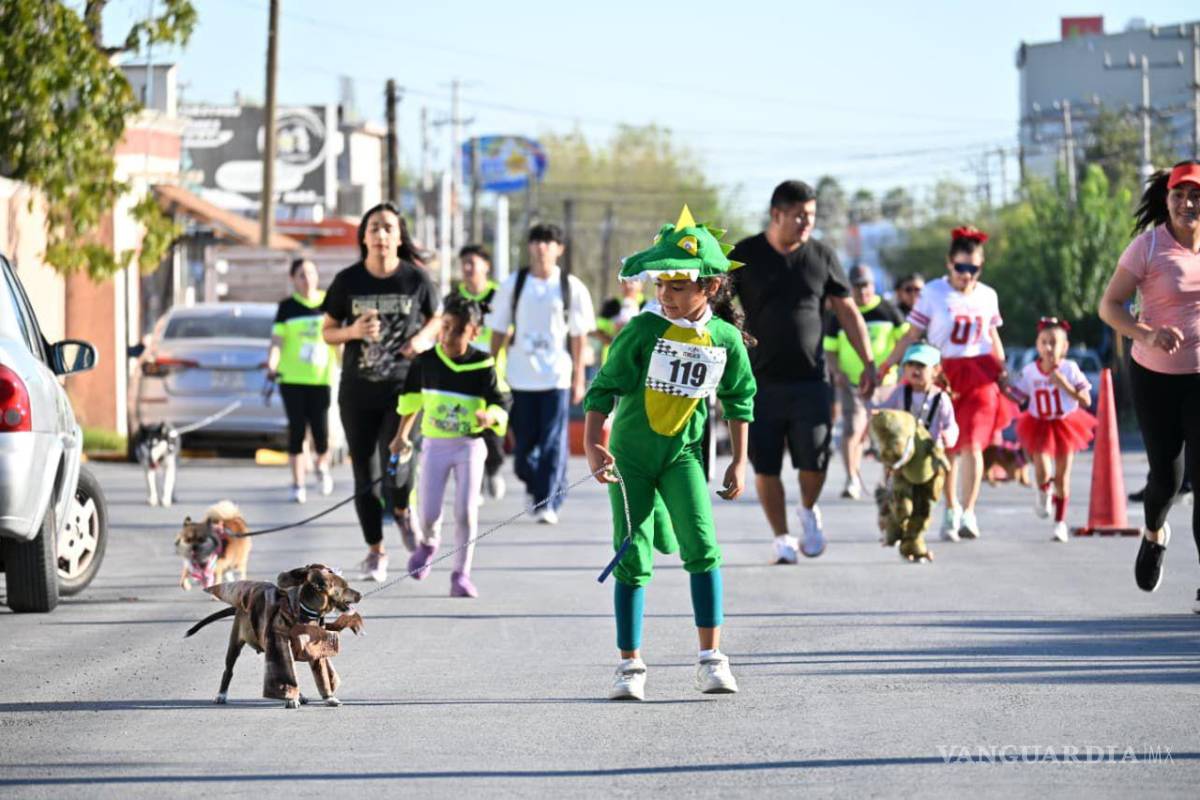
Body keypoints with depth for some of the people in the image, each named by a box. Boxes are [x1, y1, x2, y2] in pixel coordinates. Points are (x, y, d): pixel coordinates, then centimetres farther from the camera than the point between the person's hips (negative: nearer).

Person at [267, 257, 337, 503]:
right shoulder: (287, 307, 4)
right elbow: (277, 341, -2)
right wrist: (271, 366, -18)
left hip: (321, 379, 0)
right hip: (292, 379, 0)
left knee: (321, 432, -5)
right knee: (297, 430, -1)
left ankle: (322, 466, 26)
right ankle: (298, 484, 8)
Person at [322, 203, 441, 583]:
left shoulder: (416, 279, -3)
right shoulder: (348, 281, -1)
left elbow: (436, 320, 13)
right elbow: (327, 331, 6)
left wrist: (423, 338, -8)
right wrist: (354, 331, -14)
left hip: (403, 387, -2)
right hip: (358, 392, 2)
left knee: (396, 465, -18)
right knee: (365, 476, 5)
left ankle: (402, 512, 17)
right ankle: (375, 551, 21)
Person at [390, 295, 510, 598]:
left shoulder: (483, 366, -11)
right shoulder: (426, 361, -3)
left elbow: (501, 403, -11)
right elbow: (412, 398, 13)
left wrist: (489, 417, -33)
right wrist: (402, 436, 18)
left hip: (469, 446, -2)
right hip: (435, 445, 2)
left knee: (466, 511, -8)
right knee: (429, 513, 2)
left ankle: (461, 574, 5)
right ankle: (428, 542, 38)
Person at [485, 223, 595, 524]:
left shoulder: (571, 287, 2)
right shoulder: (513, 284, 5)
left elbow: (578, 336, 5)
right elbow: (498, 330, 9)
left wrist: (578, 378, 2)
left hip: (556, 375, -2)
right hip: (521, 375, 2)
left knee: (553, 442, -7)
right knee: (523, 441, 6)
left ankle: (549, 502, -3)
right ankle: (533, 486, 32)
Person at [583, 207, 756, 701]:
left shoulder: (726, 339, -4)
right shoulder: (642, 331, -12)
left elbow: (740, 398, 9)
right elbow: (604, 388, -10)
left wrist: (739, 462, 10)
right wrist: (592, 445, -22)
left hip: (683, 451, 1)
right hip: (631, 452, -1)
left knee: (703, 548, -13)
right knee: (632, 558, 0)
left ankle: (711, 659, -5)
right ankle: (630, 665, 9)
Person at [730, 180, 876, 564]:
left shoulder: (821, 256, 6)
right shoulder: (745, 256, 0)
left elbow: (847, 312, 12)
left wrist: (869, 362, 6)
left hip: (811, 379, 1)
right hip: (760, 381, -1)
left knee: (814, 461, -6)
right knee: (765, 466, -1)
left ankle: (808, 510, 25)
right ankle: (782, 538, 13)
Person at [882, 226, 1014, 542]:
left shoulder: (988, 296, 8)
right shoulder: (934, 292, -2)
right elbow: (912, 334, -1)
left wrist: (1003, 374, 21)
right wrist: (885, 364, -8)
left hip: (979, 375, 1)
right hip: (944, 373, -1)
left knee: (972, 444, -10)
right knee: (948, 447, 5)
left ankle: (968, 512, -5)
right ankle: (951, 509, 21)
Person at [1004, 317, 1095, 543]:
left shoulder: (1069, 369, -14)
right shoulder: (1029, 371, -8)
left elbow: (1086, 401, -15)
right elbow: (1015, 397, 0)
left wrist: (1064, 385, -27)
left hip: (1065, 424, -1)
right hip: (1039, 426, 1)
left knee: (1062, 475, 4)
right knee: (1042, 471, -14)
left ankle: (1060, 522, 18)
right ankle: (1043, 493, 25)